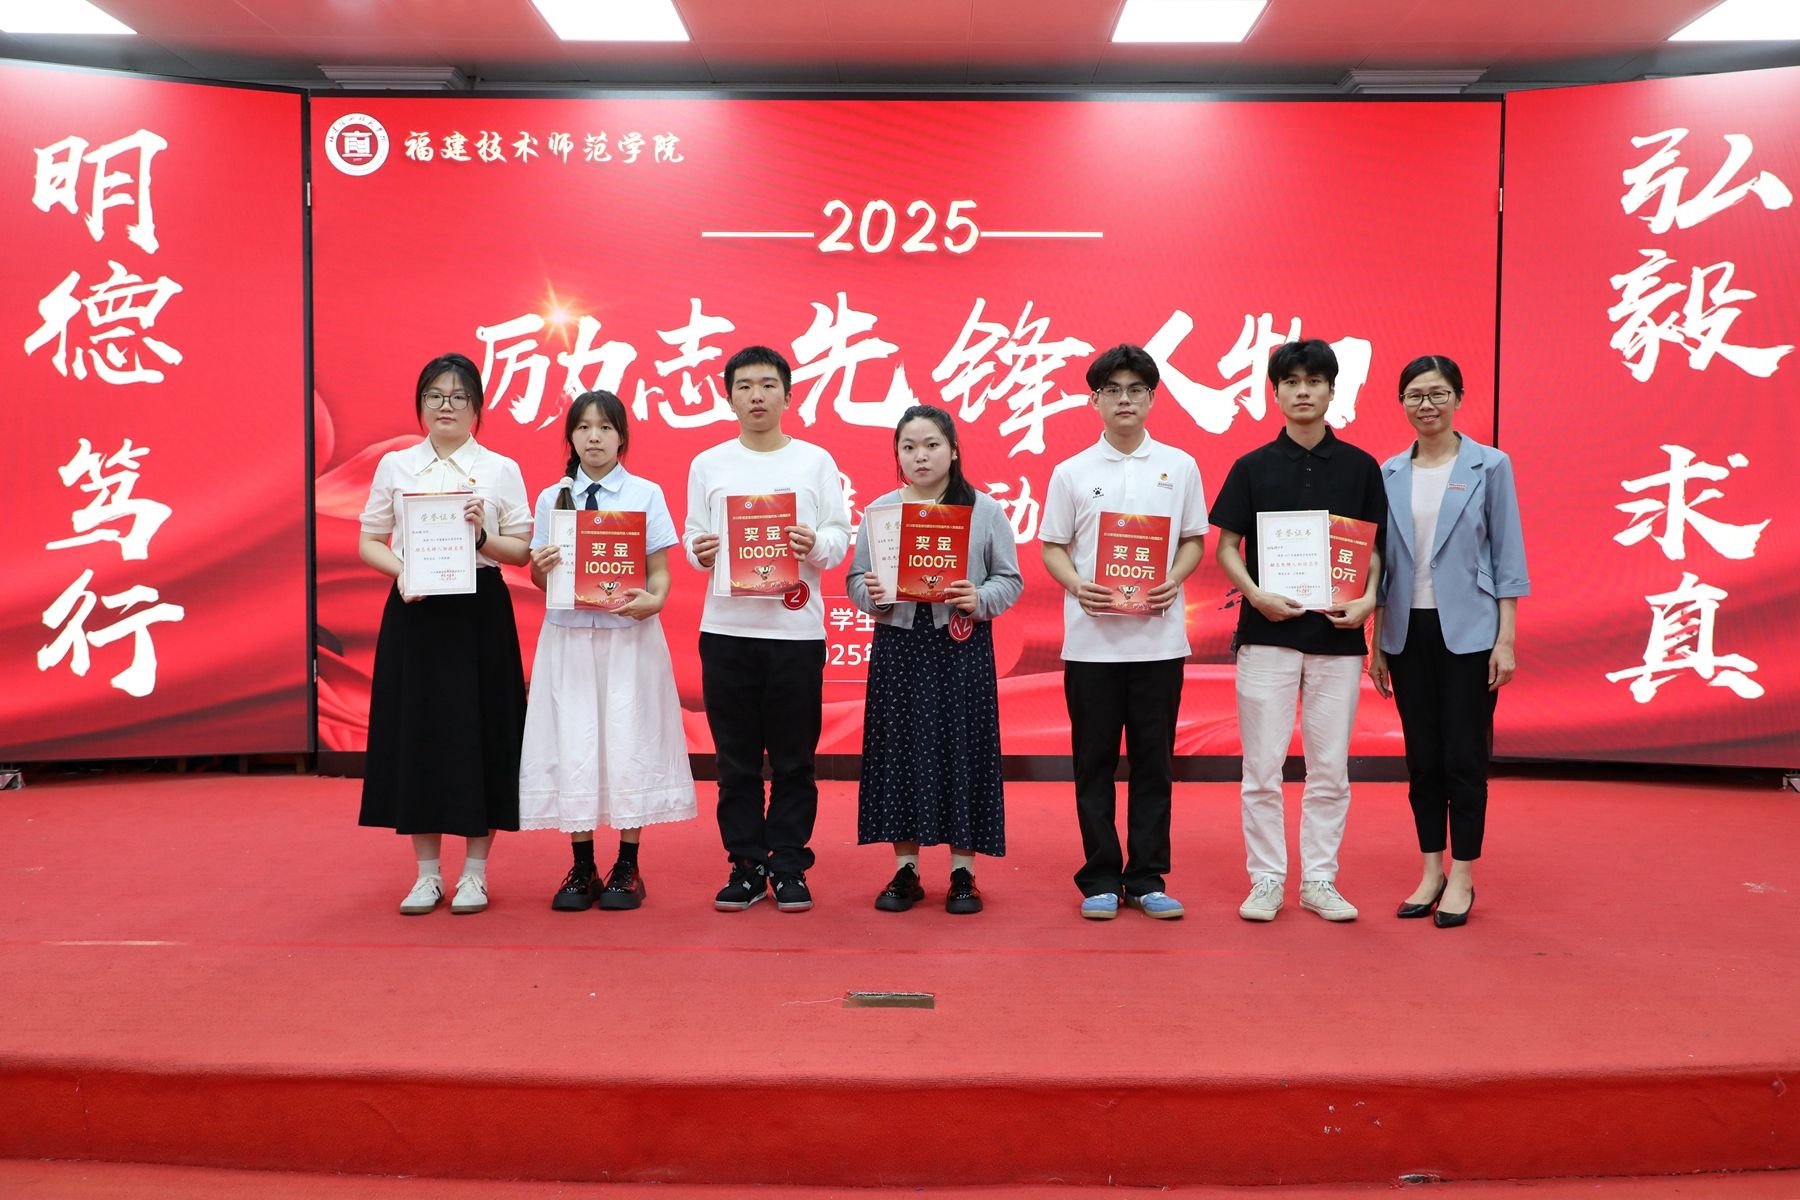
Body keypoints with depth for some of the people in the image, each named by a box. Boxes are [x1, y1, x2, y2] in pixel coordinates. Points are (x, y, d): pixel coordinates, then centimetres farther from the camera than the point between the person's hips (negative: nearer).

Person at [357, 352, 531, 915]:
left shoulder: (501, 469, 5)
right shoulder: (395, 465, 8)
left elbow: (523, 550, 2)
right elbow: (369, 542, 8)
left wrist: (483, 538, -17)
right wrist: (400, 570, -12)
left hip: (480, 614, -1)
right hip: (413, 612, 1)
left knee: (480, 734, 0)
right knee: (416, 732, 2)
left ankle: (475, 872, 13)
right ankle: (427, 873, 15)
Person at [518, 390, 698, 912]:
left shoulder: (646, 494, 3)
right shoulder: (551, 498, 9)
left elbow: (659, 570, 1)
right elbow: (540, 576, 10)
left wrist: (653, 599, -20)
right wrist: (540, 567, -13)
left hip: (629, 635, -2)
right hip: (567, 634, 2)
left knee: (628, 742, -1)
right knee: (571, 744, 1)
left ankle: (627, 868, 12)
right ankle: (582, 869, 13)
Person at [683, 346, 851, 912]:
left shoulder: (816, 461, 7)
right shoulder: (707, 464, 10)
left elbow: (841, 536, 4)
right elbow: (692, 536, 10)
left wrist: (816, 544, -17)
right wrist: (700, 550, -12)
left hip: (796, 628, -1)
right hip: (727, 627, 1)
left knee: (793, 759, 4)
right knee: (736, 759, 6)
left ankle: (788, 867, 16)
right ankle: (746, 866, 17)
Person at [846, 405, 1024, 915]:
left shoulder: (985, 510, 3)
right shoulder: (879, 510, 7)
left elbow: (1010, 579, 2)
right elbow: (855, 579, 7)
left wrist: (979, 599, -17)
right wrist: (871, 595, -15)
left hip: (963, 646, -1)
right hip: (898, 646, 2)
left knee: (963, 751, 0)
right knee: (898, 750, 3)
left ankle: (963, 873, 12)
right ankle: (905, 869, 15)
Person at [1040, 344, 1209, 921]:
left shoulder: (1179, 467, 6)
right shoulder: (1071, 472, 4)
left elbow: (1194, 541, 9)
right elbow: (1052, 547, 6)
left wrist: (1173, 580, -10)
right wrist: (1077, 585, -13)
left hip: (1158, 638, 1)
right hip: (1091, 639, 0)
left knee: (1154, 762, 5)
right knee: (1094, 763, 5)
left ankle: (1147, 879, 16)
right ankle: (1100, 879, 16)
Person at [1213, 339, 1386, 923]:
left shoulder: (1360, 467, 7)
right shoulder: (1253, 467, 4)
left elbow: (1375, 546, 9)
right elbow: (1226, 546, 3)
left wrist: (1368, 598, -9)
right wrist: (1255, 593, -14)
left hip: (1337, 634, 1)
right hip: (1268, 631, -1)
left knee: (1330, 767, 6)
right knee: (1263, 765, 1)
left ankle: (1319, 880, 17)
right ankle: (1266, 880, 13)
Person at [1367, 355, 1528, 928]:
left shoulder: (1489, 466, -1)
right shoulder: (1389, 474, 7)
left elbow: (1507, 555, -2)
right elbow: (1381, 561, 10)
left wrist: (1506, 639, -8)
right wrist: (1376, 642, 7)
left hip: (1467, 630, -3)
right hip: (1407, 630, 3)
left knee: (1463, 756, 0)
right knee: (1422, 757, 9)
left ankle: (1462, 878, 12)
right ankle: (1430, 871, 20)